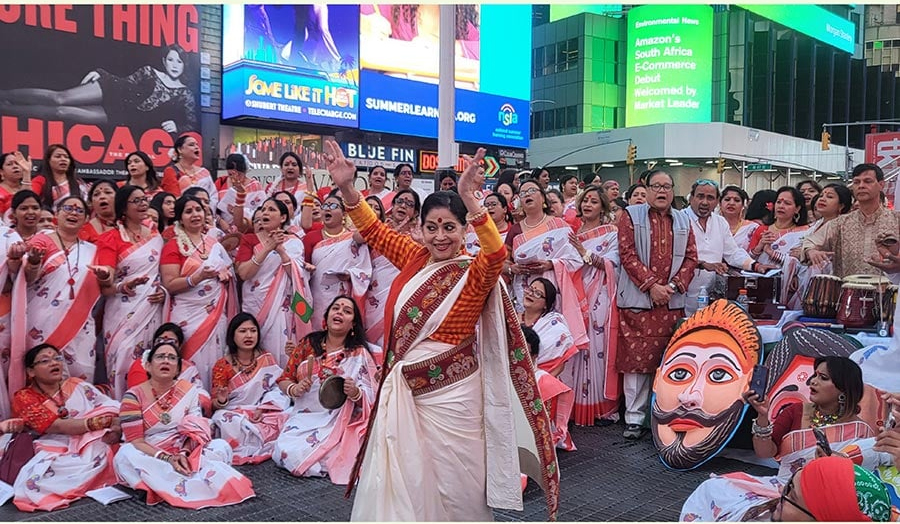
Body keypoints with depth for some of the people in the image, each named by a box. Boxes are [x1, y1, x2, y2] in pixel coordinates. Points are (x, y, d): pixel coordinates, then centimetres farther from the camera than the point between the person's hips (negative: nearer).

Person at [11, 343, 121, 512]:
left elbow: (113, 408, 6)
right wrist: (97, 422, -21)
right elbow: (57, 426, -10)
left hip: (94, 445, 2)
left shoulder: (78, 385, 16)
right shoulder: (24, 397, 6)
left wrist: (116, 427, -18)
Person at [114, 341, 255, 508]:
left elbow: (196, 430, 0)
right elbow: (135, 441, -11)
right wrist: (167, 459, -24)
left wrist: (183, 454, -20)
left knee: (222, 446, -18)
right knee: (125, 455, -35)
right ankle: (203, 479, -37)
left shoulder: (188, 390, 4)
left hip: (183, 455, 3)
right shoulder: (134, 396, -6)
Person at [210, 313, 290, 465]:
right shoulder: (222, 366, 1)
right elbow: (214, 404, 1)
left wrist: (262, 409, -16)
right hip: (234, 414, -2)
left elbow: (277, 388, 1)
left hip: (264, 413, 2)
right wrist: (221, 401, -23)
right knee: (224, 420, -35)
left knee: (283, 418, -28)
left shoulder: (266, 358, 7)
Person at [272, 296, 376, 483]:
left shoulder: (360, 354, -1)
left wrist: (355, 392, -23)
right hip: (304, 418, 2)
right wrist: (294, 389, -12)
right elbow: (284, 380, 10)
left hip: (339, 423, -2)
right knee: (285, 453, -24)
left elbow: (371, 397, -2)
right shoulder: (308, 344, 5)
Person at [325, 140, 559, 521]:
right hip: (404, 389, 5)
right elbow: (373, 230, 9)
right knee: (400, 480, 14)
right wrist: (347, 188, -5)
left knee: (451, 483, 9)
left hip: (450, 392, -5)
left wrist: (469, 200, -46)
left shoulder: (473, 274, -12)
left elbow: (496, 254, -33)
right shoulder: (416, 259, 4)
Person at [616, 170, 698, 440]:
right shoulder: (631, 215, 3)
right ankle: (635, 418, 5)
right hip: (638, 299, -3)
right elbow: (627, 254, -6)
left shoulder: (683, 220, 15)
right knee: (637, 358, -2)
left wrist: (675, 285, -5)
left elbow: (690, 257, 11)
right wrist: (651, 285, -12)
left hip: (672, 302, 3)